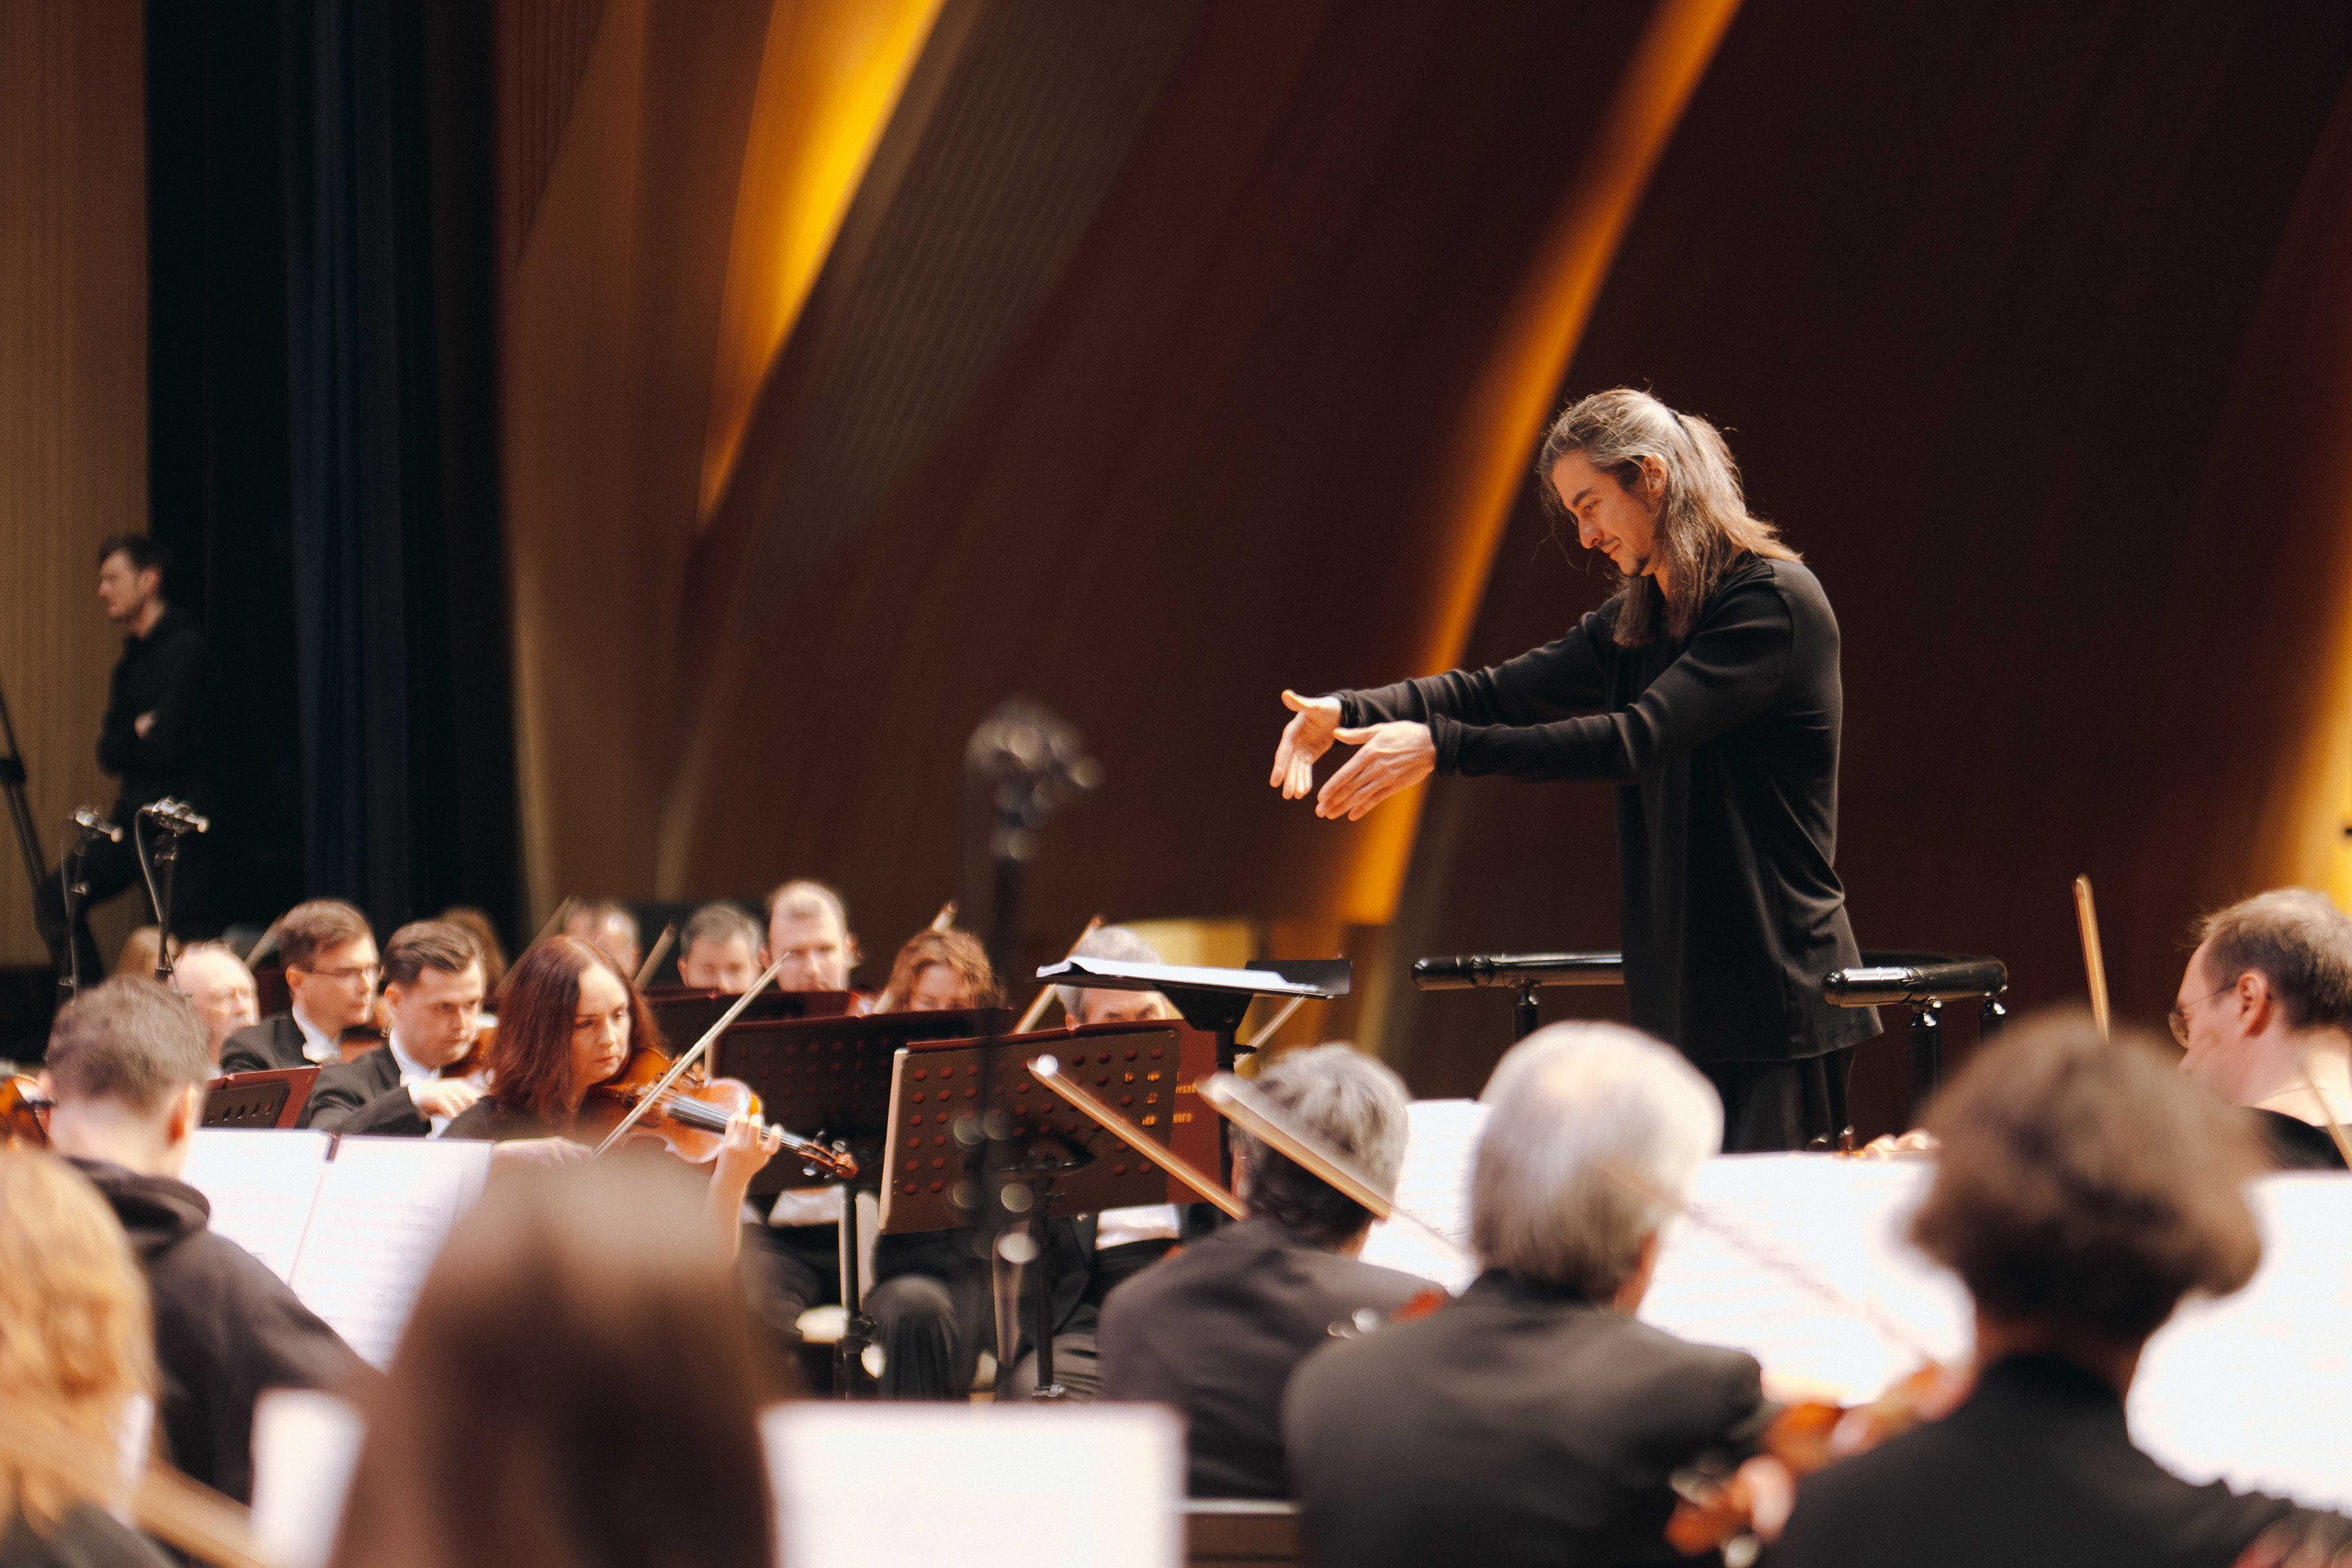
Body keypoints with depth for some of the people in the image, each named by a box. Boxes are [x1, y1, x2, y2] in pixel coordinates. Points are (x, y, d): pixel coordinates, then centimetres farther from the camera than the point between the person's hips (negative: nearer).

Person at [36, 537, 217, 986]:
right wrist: (139, 734, -6)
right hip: (134, 814, 9)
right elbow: (109, 754, 12)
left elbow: (164, 749, -20)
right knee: (56, 897, 6)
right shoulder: (133, 654, 16)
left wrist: (125, 739, -1)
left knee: (188, 924, -9)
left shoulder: (183, 649, -13)